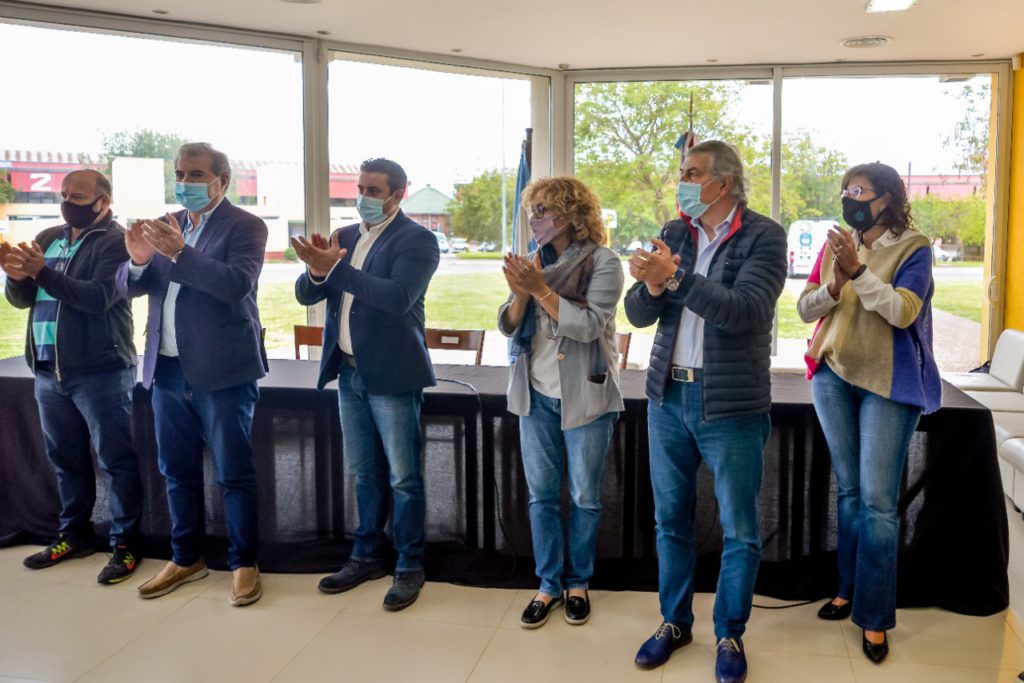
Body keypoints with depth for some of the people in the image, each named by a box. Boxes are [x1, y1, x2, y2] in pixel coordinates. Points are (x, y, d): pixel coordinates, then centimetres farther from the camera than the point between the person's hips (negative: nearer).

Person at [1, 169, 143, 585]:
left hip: (100, 371, -7)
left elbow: (100, 297, -21)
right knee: (65, 458, 15)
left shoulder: (116, 242, -7)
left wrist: (43, 272, -27)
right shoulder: (48, 238, 13)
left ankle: (125, 543, 7)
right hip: (49, 370, 7)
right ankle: (74, 534, 28)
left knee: (115, 460, -1)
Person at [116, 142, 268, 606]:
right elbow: (128, 286, 7)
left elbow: (237, 284, -22)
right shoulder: (168, 225, 12)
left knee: (233, 473, 2)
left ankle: (244, 564, 14)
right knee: (177, 471, 15)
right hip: (167, 369, 6)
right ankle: (186, 558, 29)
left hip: (222, 371, -6)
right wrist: (138, 259, -15)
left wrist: (180, 252, -32)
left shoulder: (245, 227, -6)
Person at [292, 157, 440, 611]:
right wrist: (316, 271, -16)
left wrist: (335, 269, -27)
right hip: (349, 371, 6)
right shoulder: (344, 236, 11)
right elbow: (306, 295, 6)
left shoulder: (416, 239, -9)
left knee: (402, 477, 3)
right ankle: (367, 556, 30)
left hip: (391, 374, -6)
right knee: (364, 474, 17)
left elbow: (399, 297, -25)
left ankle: (409, 566, 16)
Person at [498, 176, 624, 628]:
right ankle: (548, 585, 22)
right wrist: (520, 295, -15)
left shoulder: (602, 261, -9)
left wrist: (541, 289, -22)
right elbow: (509, 326, 5)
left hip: (585, 396, -4)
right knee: (541, 494, 9)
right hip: (536, 395, 5)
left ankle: (578, 583, 24)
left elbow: (589, 325, -20)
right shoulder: (535, 262, 7)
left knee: (584, 496, 8)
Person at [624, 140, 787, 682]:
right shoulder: (674, 233, 7)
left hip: (732, 404, -4)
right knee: (670, 519, 14)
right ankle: (674, 622, 31)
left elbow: (743, 311, -22)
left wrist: (676, 278, -28)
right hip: (668, 396, 5)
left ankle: (730, 636, 26)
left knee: (738, 530, 7)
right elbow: (638, 314, 2)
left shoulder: (764, 236, -8)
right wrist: (652, 286, -19)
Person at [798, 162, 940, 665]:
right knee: (849, 491, 13)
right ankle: (850, 589, 26)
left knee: (878, 500, -5)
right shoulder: (835, 246, 6)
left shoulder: (912, 247, -6)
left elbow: (904, 312, -18)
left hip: (888, 383, -4)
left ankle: (874, 617, 5)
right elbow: (804, 309, 3)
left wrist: (858, 272, -26)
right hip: (834, 376, 4)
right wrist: (833, 285, -15)